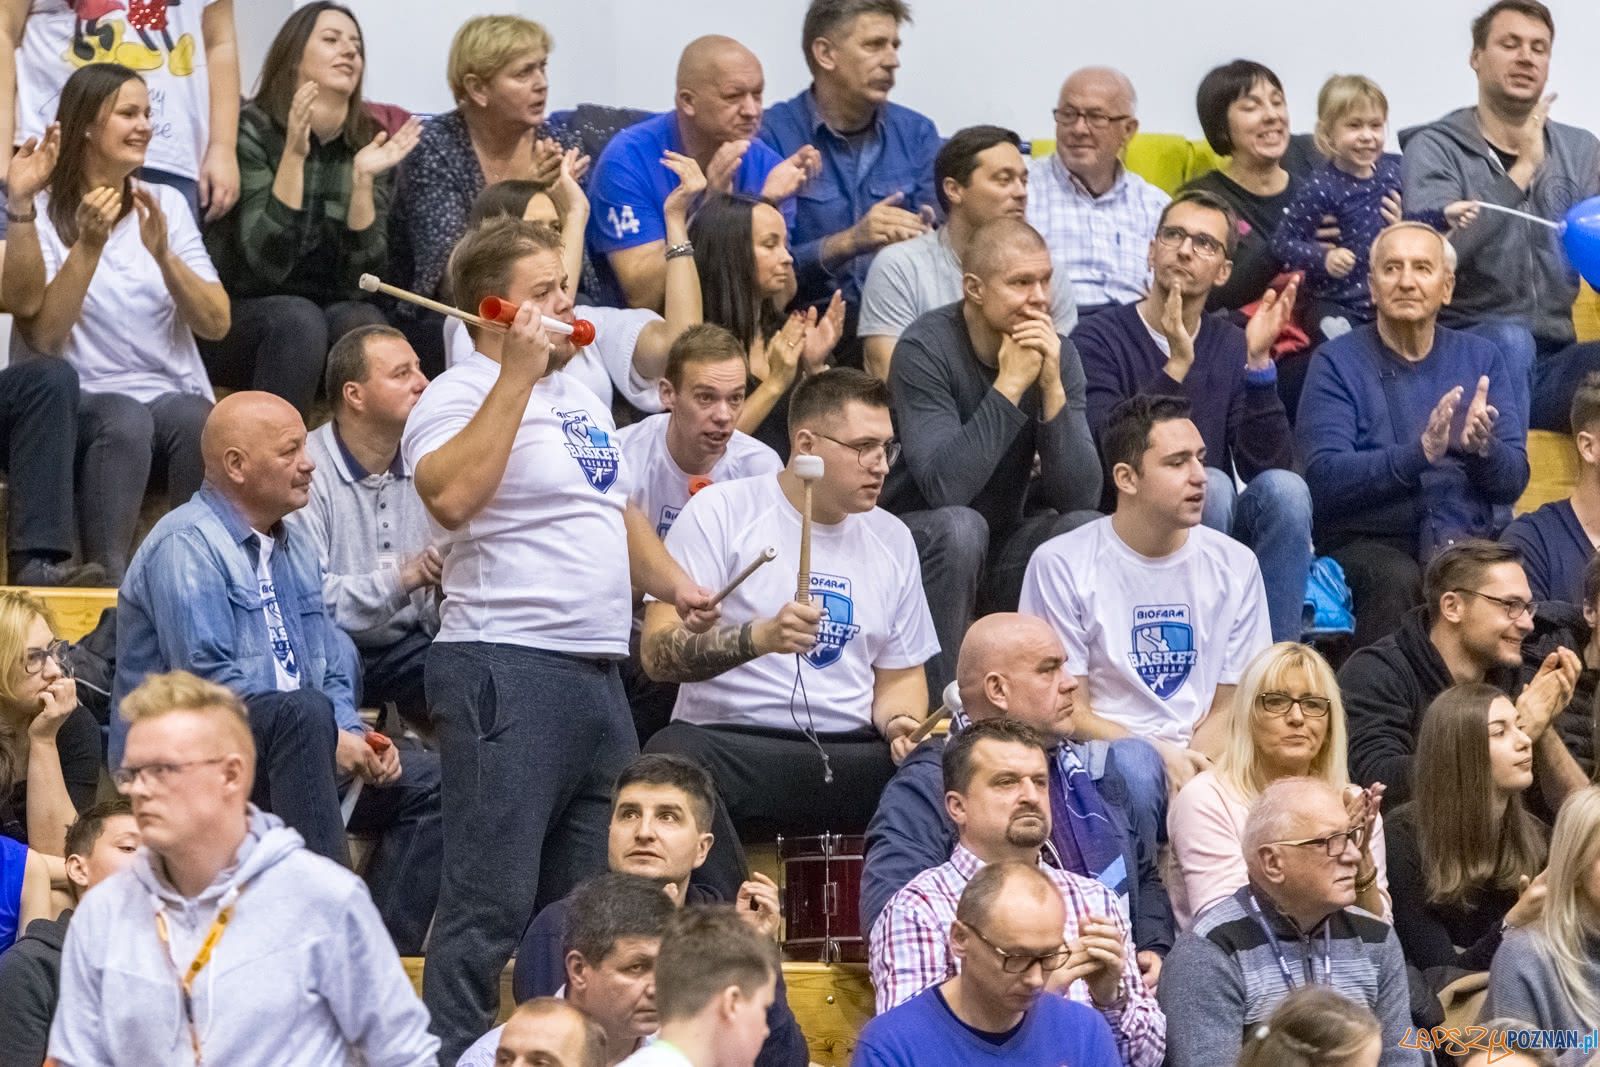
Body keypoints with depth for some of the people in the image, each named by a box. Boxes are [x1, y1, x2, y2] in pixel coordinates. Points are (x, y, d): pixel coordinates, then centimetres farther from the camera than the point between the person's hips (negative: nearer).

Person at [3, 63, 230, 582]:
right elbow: (43, 334, -10)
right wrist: (88, 245, -19)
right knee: (124, 421, -37)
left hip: (174, 393, 3)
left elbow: (216, 324, 3)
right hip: (79, 401, -3)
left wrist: (163, 255, -12)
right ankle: (109, 582, -36)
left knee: (196, 422, -33)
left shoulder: (166, 204, 13)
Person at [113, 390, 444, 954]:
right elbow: (207, 684, -22)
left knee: (429, 780, -2)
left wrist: (354, 738, -5)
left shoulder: (294, 548, 17)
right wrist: (330, 740, -21)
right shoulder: (186, 547, -13)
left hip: (284, 756, 9)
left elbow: (334, 670, 17)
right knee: (302, 712, -36)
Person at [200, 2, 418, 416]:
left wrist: (363, 178, -19)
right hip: (240, 325, -3)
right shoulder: (251, 131, -10)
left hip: (333, 313, 3)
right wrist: (294, 155, -27)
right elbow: (266, 266, -20)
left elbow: (362, 273, -7)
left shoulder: (369, 145, 1)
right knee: (299, 320, -35)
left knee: (365, 323, -30)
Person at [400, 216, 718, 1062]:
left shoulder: (580, 396, 19)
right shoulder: (460, 397, -8)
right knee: (491, 905, -10)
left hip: (597, 669, 9)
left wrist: (673, 583, 14)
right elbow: (450, 496, -28)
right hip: (506, 667, -9)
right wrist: (518, 374, -24)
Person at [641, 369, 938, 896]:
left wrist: (900, 722, -3)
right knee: (673, 755, -38)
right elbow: (657, 652, -9)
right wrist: (759, 637, -26)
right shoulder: (721, 512, -1)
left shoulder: (891, 539, 16)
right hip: (733, 742, -4)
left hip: (854, 756, 4)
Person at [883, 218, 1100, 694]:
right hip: (917, 542, -5)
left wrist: (1052, 388, -24)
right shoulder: (924, 349, -19)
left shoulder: (1058, 354, -4)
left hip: (1004, 545, 5)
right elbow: (945, 487, -32)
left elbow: (1081, 496, -14)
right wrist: (1010, 384, -30)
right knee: (959, 527, -35)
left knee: (1089, 529, -21)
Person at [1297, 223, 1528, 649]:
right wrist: (1418, 454, -24)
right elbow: (1323, 479, -11)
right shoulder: (1336, 362, 3)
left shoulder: (1481, 359, 13)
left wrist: (1483, 447, -16)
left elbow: (1513, 481, 7)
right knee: (1398, 581, -35)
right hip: (1367, 539, -3)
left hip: (1471, 538, 3)